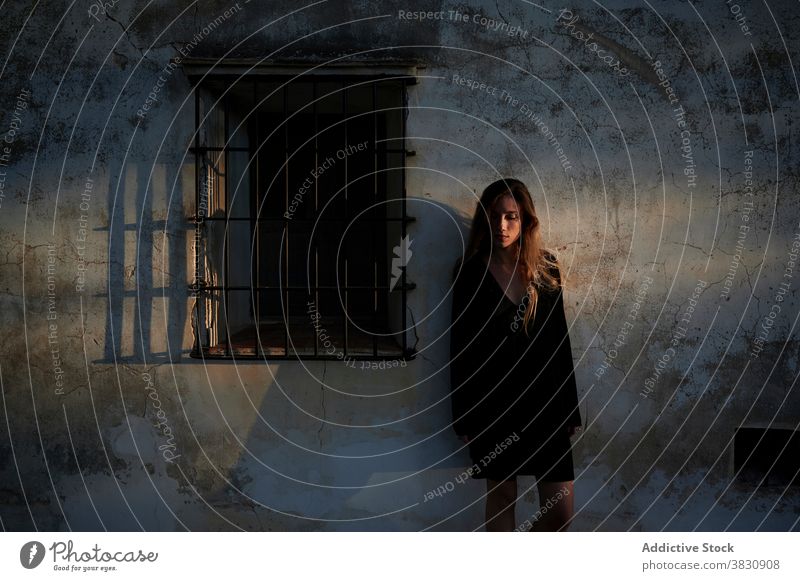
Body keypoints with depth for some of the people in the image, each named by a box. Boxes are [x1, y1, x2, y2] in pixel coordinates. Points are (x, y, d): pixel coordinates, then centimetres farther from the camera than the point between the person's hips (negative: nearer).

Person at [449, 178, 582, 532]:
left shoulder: (546, 268, 5)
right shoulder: (470, 271, -3)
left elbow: (560, 340, 7)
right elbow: (460, 345, -3)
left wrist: (570, 406, 6)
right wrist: (462, 414, -5)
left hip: (544, 401, 3)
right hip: (492, 401, -2)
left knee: (561, 509, 3)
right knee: (501, 496, 9)